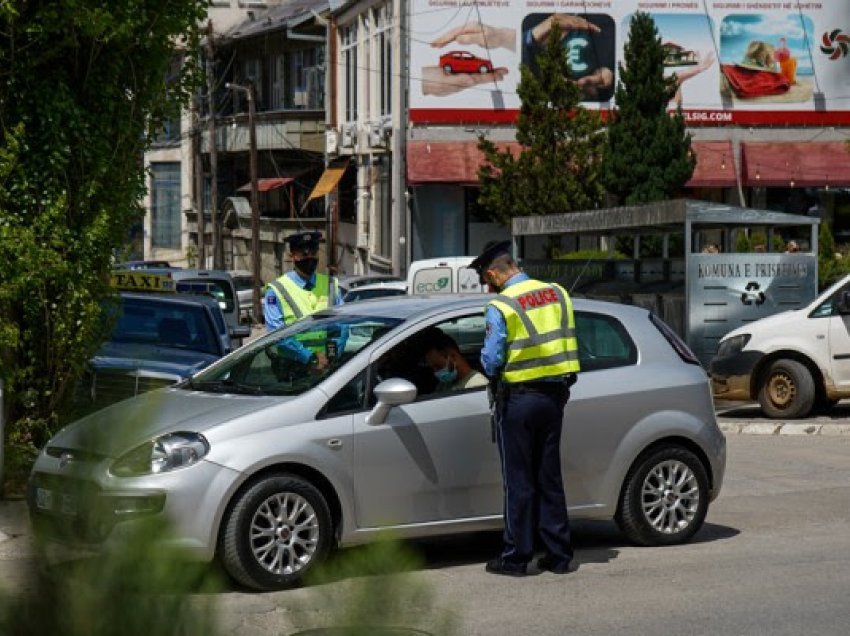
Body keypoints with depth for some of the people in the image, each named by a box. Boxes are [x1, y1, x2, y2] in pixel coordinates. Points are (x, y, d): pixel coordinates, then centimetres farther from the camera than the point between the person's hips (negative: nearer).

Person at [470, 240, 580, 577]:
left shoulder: (501, 306, -13)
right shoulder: (558, 294, 4)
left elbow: (491, 362, -13)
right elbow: (569, 345, 8)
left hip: (519, 399, -5)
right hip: (555, 395, 6)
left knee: (519, 480, 2)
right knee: (549, 477, 13)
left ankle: (516, 556, 7)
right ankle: (559, 554, 15)